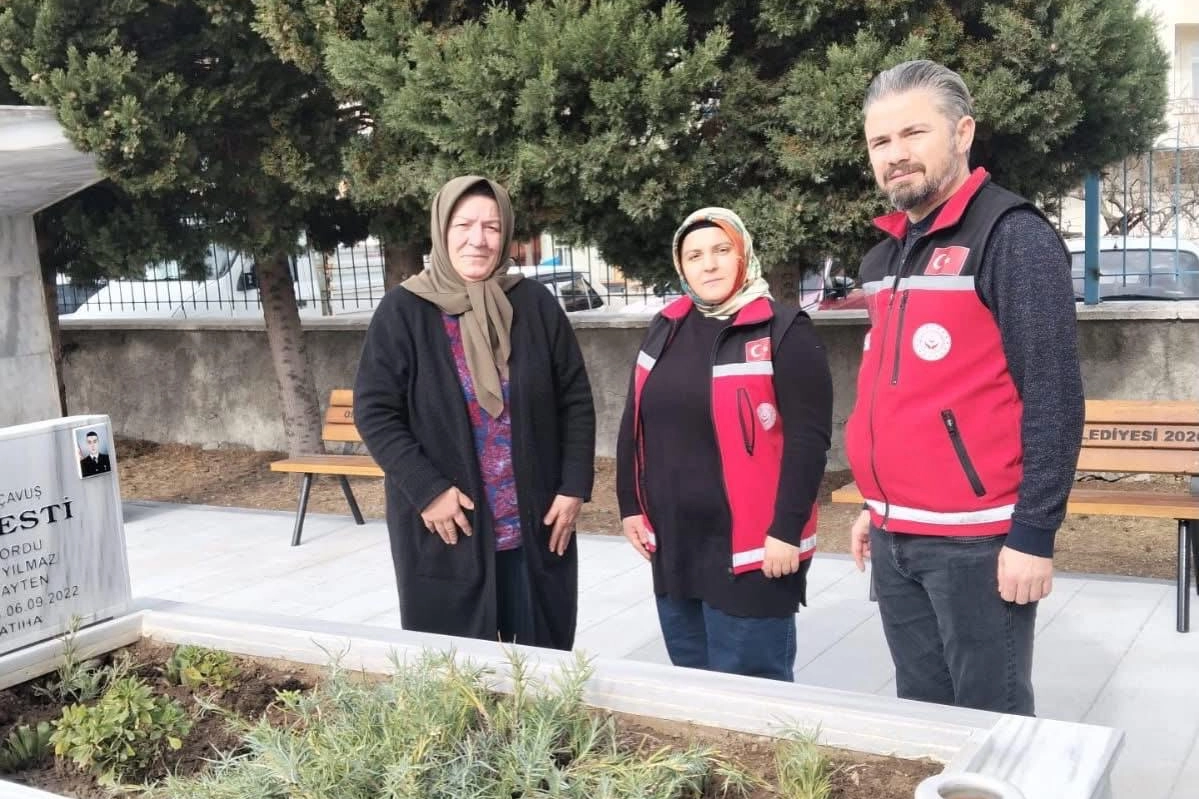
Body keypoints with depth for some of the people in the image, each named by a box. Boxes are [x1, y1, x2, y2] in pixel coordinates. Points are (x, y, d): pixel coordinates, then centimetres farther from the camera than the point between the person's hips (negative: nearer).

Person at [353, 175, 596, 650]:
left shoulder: (534, 304, 2)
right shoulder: (404, 311, -5)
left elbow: (576, 401, 6)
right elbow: (374, 411, -6)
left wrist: (574, 487, -1)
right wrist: (427, 490, -14)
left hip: (535, 528, 2)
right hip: (445, 530, -2)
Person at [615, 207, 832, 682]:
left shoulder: (784, 333, -8)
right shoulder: (665, 330, 11)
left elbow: (808, 438, -13)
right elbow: (634, 424, 16)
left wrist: (786, 529, -18)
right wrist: (631, 505, 12)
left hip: (749, 549, -6)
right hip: (673, 545, 6)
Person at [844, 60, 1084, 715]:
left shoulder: (1013, 238, -11)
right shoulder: (886, 255, 13)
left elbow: (1053, 398, -15)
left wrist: (1034, 534, -17)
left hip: (977, 541, -7)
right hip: (895, 540, 8)